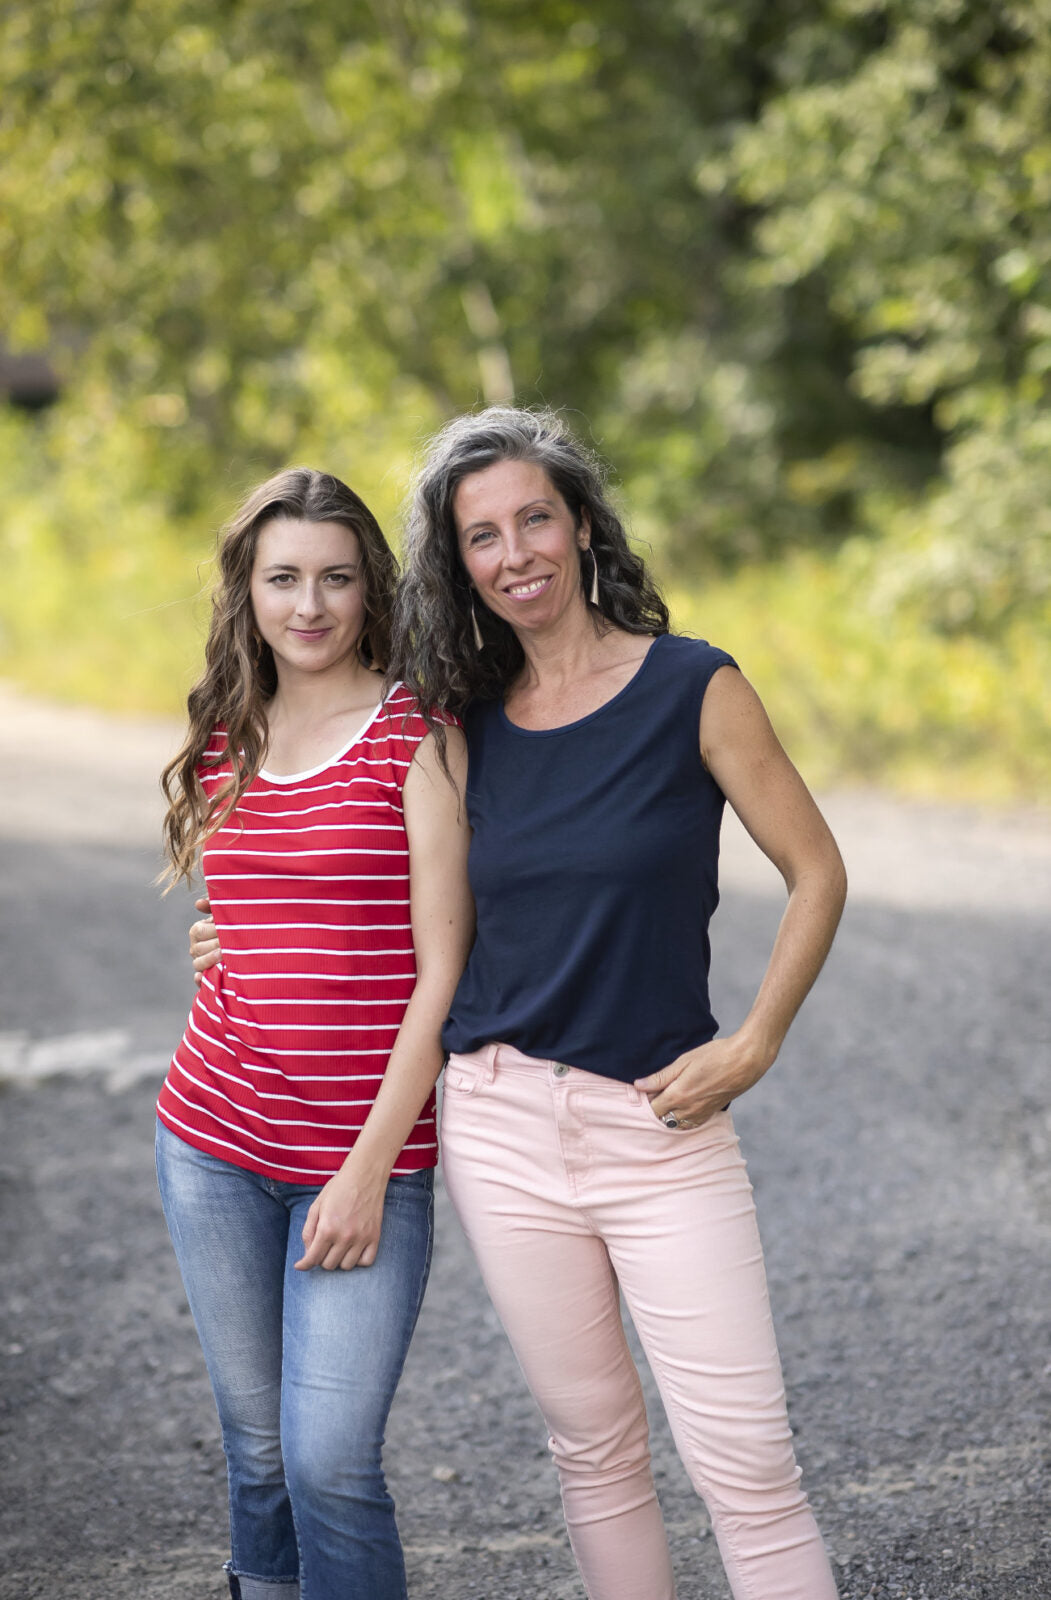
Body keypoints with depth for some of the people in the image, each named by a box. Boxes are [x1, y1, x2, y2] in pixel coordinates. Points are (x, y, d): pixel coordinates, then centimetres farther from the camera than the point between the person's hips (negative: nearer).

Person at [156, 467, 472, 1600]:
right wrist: (220, 952, 3)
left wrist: (369, 1168, -13)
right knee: (256, 1449, 11)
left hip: (365, 1154, -5)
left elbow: (443, 971, -10)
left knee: (330, 1464, -9)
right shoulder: (226, 742, 9)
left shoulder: (417, 740, -6)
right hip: (213, 1141, 5)